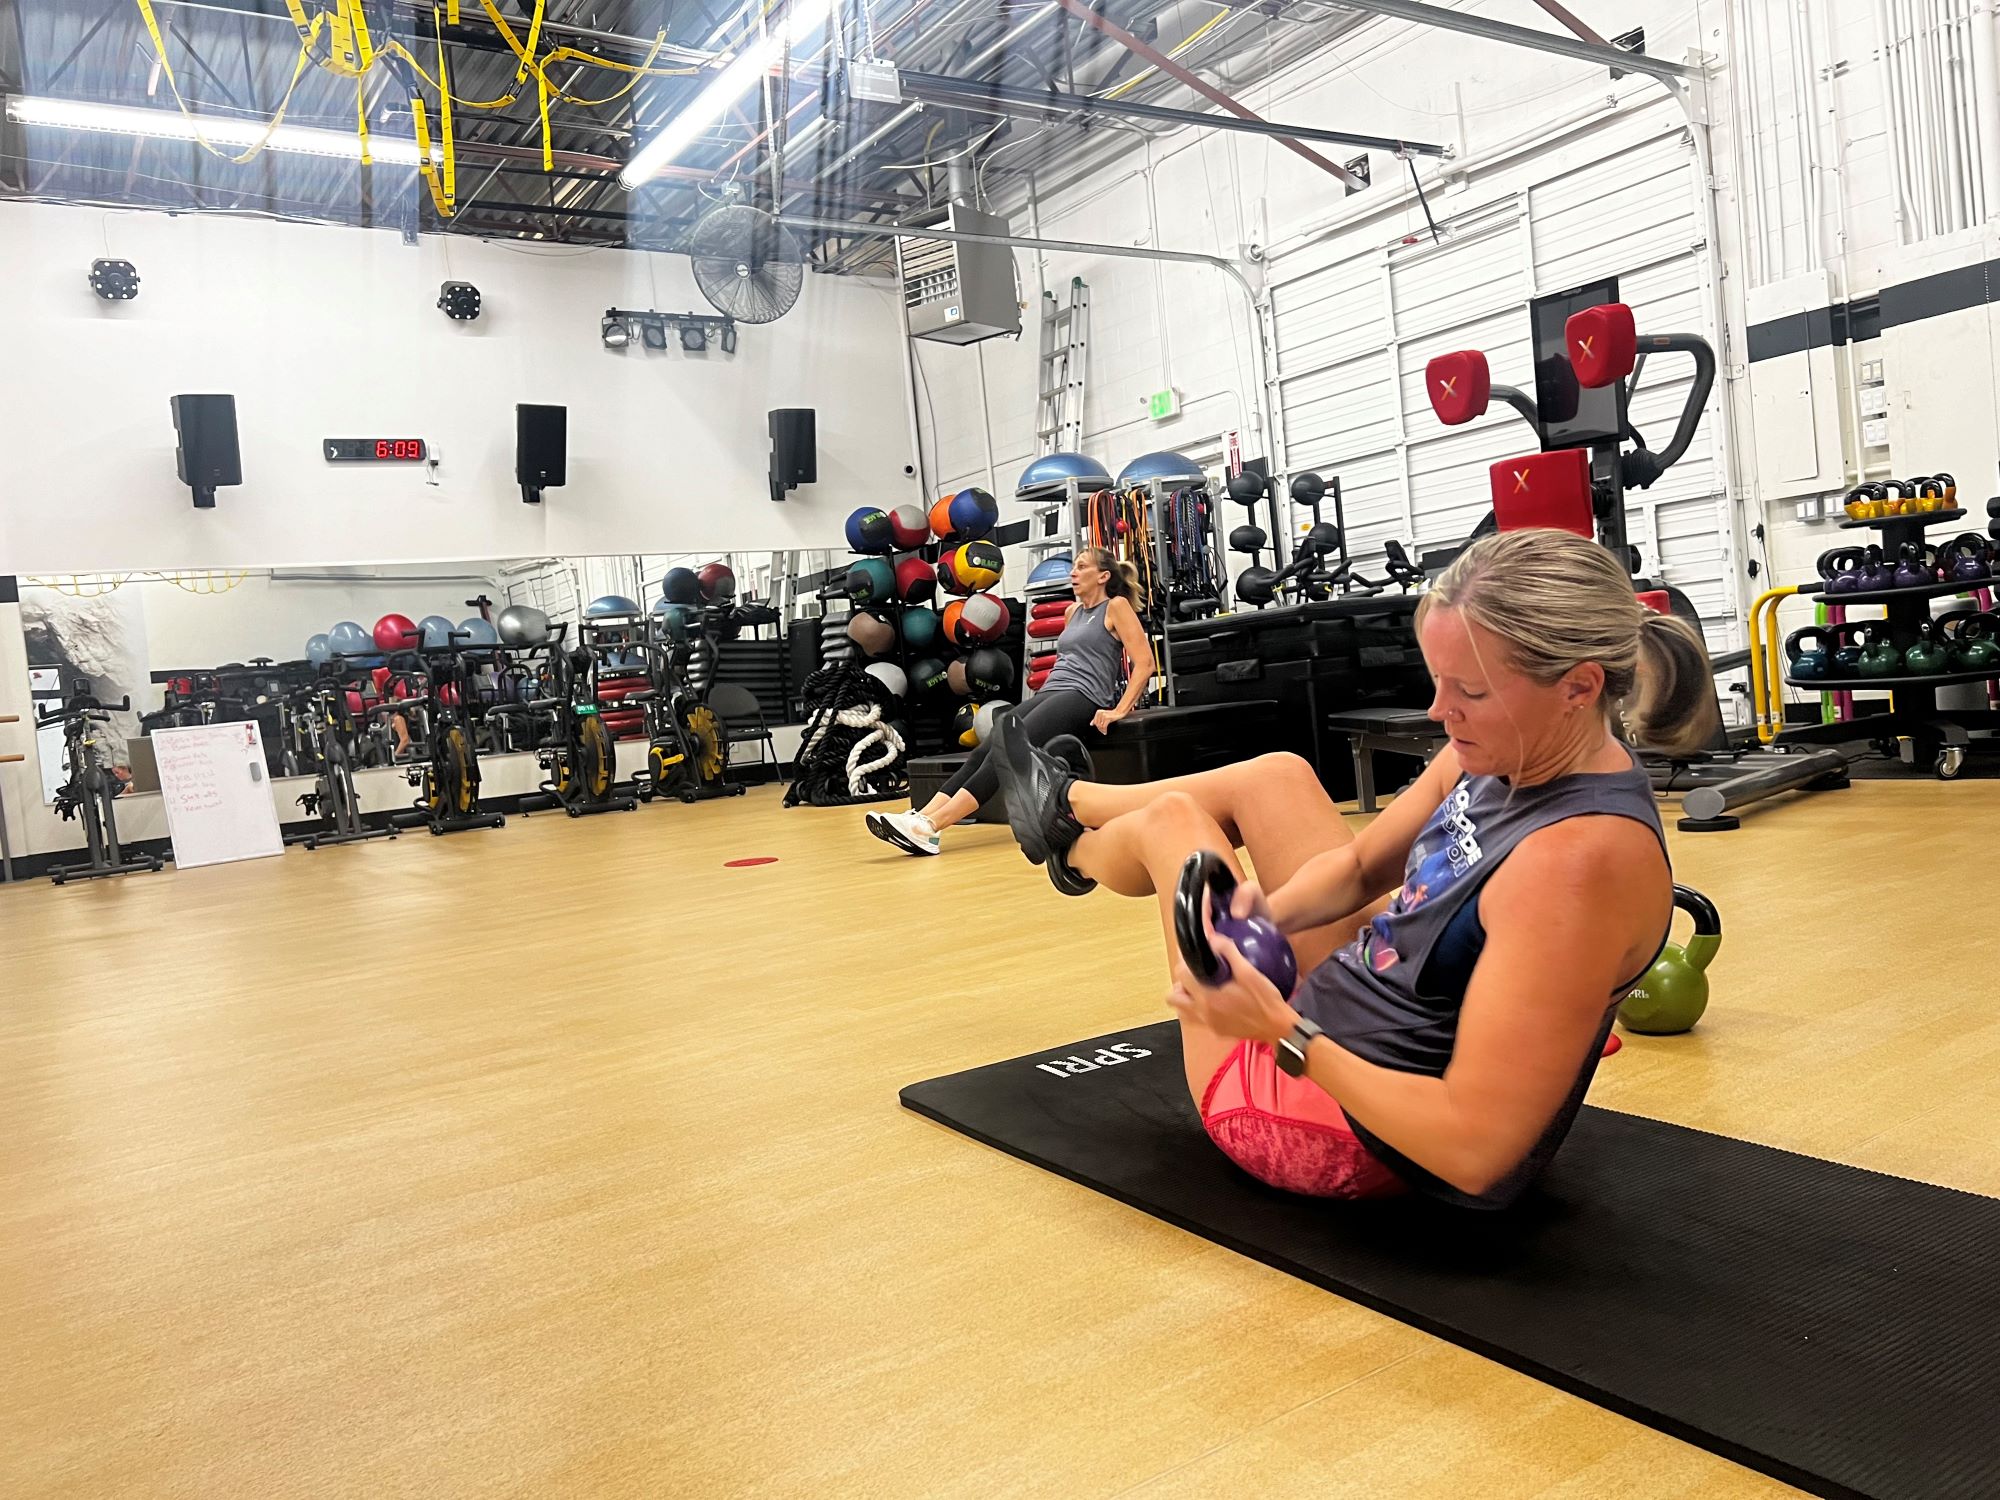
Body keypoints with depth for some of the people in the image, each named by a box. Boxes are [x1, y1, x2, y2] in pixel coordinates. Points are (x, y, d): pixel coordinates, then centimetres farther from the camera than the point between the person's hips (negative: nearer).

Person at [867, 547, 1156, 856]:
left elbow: (1144, 663, -6)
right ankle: (919, 818, -33)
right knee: (984, 751, -16)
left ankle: (931, 828, -42)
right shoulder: (1073, 612, 25)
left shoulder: (1116, 606, 3)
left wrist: (1119, 711, -14)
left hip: (1082, 698, -8)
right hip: (1048, 693, 8)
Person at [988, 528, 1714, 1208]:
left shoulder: (1584, 858, -36)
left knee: (1171, 819, 7)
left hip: (1353, 1135, -7)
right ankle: (1069, 805, 44)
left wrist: (1284, 1034, -36)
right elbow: (1360, 865, 4)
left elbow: (1476, 1150, -36)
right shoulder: (1499, 751, -10)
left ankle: (1077, 855, 47)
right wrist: (1268, 912, -16)